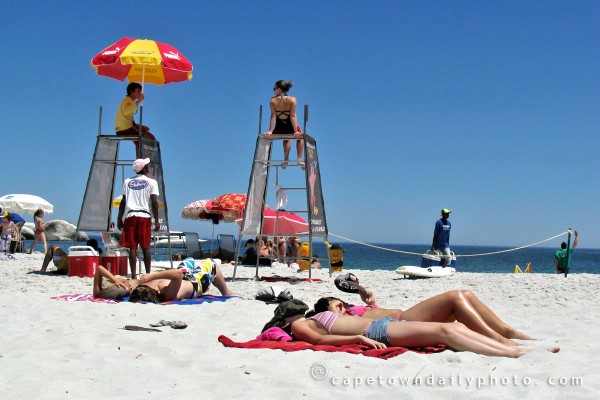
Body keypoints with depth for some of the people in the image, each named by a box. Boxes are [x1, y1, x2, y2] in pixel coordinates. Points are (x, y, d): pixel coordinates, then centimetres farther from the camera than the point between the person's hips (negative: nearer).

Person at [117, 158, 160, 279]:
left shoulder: (128, 182, 12)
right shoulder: (151, 182, 4)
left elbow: (123, 202, 8)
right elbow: (154, 202, -3)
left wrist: (119, 219, 14)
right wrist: (157, 221, 1)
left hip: (130, 216, 2)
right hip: (145, 216, -2)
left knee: (132, 247, 1)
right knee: (145, 247, 3)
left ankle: (133, 275, -2)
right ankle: (148, 274, 4)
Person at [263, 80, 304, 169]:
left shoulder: (272, 101, -5)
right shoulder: (292, 100, -7)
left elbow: (273, 116, -11)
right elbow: (293, 116, -12)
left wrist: (270, 131, -10)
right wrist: (296, 131, -12)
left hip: (278, 130, 2)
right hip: (290, 128, -2)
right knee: (300, 136, 33)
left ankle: (286, 159, 32)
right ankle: (300, 159, 23)